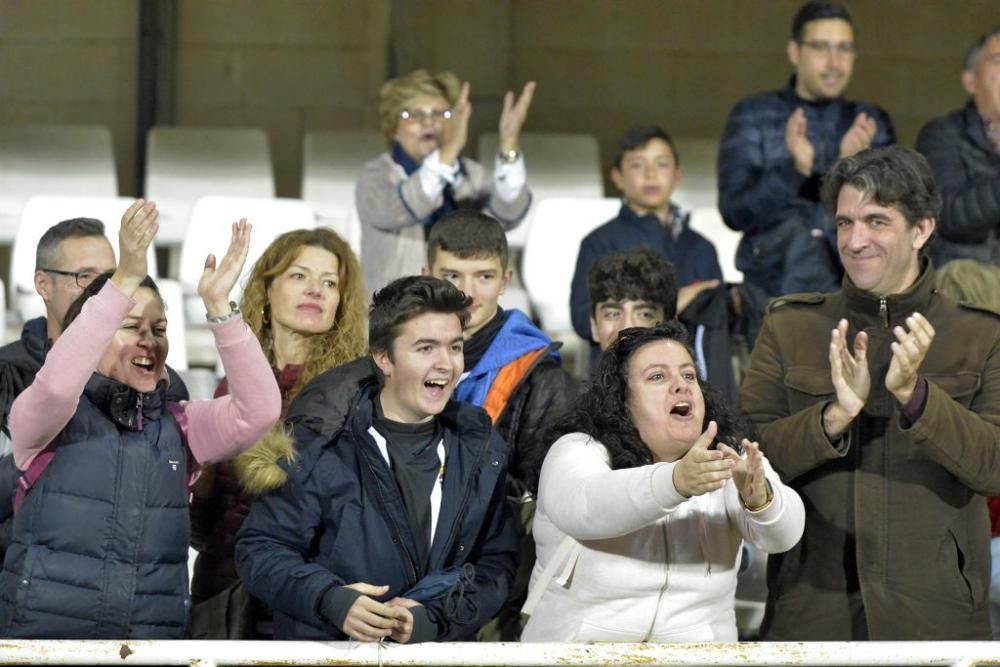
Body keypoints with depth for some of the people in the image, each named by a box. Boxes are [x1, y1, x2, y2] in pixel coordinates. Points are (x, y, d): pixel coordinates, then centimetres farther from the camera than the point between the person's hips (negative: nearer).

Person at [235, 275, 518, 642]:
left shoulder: (481, 447, 7)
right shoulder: (322, 444, -6)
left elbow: (498, 559, 7)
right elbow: (259, 548, -4)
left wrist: (437, 620, -9)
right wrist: (330, 599, -20)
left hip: (437, 650, 3)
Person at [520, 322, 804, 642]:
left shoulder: (729, 458, 4)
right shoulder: (577, 452, -5)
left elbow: (785, 528, -12)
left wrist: (758, 497, -33)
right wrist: (677, 481, -41)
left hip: (698, 639, 3)